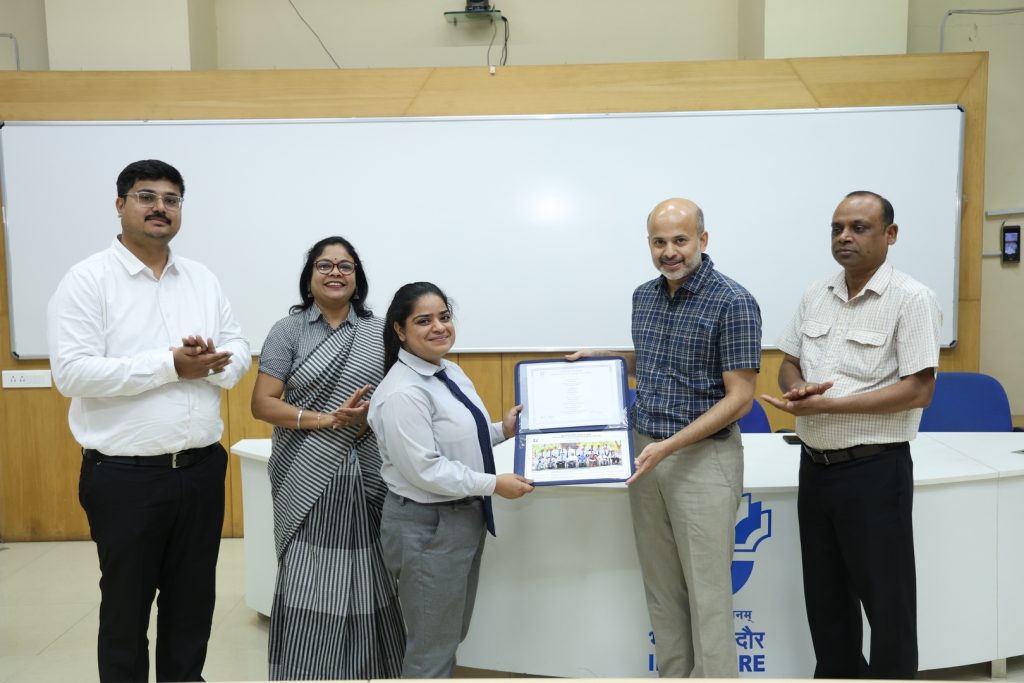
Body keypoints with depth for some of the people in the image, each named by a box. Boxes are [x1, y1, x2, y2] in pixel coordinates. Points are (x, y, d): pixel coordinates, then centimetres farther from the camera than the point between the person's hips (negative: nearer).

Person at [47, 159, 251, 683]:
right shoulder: (87, 280, -6)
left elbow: (239, 356, 6)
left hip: (202, 468, 5)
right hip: (125, 476, -4)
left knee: (193, 603, 17)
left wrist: (211, 363, -17)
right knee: (126, 607, 12)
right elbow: (71, 372, -16)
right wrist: (170, 365, -20)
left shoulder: (204, 281, 8)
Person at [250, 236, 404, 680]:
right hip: (308, 479, -1)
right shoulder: (288, 331, 2)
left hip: (367, 477, 2)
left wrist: (370, 416, -12)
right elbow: (262, 404, -4)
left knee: (367, 587, 5)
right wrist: (328, 419, -15)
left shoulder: (380, 331, 7)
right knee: (308, 590, -1)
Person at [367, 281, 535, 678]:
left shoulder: (451, 372, 6)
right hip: (426, 526, -9)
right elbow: (425, 469, -25)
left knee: (452, 633, 23)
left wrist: (501, 431, 4)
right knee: (431, 645, 6)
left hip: (465, 517, 9)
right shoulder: (403, 393, -23)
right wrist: (495, 484, -20)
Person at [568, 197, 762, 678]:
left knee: (707, 593, 1)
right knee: (661, 589, 14)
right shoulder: (643, 296, 8)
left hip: (704, 458, -6)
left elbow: (740, 397, -15)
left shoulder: (733, 303, -13)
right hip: (645, 454, 7)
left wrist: (669, 446, -21)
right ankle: (672, 675, 27)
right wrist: (604, 359, 9)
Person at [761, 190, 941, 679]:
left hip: (874, 470, -6)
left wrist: (828, 404, -22)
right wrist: (798, 390, -10)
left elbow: (917, 391, -17)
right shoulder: (816, 295, 7)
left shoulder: (911, 299, -11)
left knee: (885, 599, 8)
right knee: (824, 593, 18)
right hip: (815, 465, 6)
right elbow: (788, 364, 14)